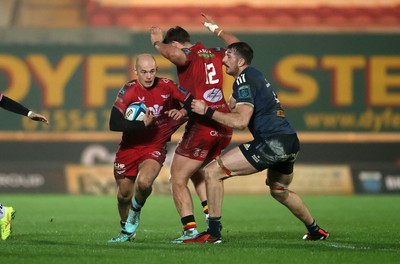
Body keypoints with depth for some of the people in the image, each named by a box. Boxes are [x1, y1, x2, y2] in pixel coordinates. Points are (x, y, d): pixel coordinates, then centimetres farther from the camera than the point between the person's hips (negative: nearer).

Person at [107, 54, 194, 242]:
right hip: (130, 147, 1)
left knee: (144, 182, -28)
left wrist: (183, 112, -26)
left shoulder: (166, 86, -9)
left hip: (155, 147, -1)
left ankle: (136, 209, 7)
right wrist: (142, 124, -28)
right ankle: (126, 232, 38)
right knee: (123, 195, 9)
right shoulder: (129, 91, -15)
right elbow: (114, 124, -22)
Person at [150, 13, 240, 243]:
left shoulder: (188, 55, -4)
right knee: (196, 171, 26)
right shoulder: (215, 54, 16)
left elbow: (174, 54, -29)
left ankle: (190, 230, -10)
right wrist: (216, 29, 49)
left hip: (202, 124, -8)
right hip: (224, 126, 8)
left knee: (178, 179, 0)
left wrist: (158, 43, -9)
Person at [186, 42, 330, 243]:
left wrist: (207, 111, -11)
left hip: (272, 142, -10)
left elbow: (241, 121, -18)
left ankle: (213, 232, -9)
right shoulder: (254, 75, 22)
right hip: (290, 143, 10)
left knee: (213, 171, -9)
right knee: (279, 191, 34)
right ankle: (315, 231, 45)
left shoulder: (244, 79, -7)